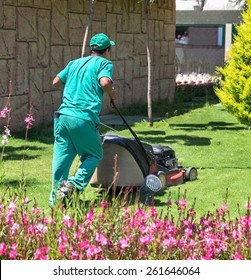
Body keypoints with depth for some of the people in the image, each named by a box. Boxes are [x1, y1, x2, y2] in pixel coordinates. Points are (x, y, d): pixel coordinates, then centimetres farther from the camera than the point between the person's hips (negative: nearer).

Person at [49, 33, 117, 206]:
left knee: (61, 158, 9)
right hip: (85, 119, -5)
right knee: (94, 155, 13)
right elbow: (105, 82, -15)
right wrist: (112, 94, 4)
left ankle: (56, 199, 9)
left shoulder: (75, 63, 22)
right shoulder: (105, 63, 5)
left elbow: (56, 81, 22)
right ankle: (74, 184, -7)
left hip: (63, 115, 5)